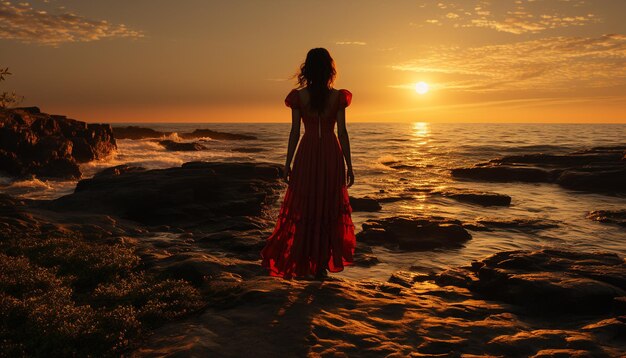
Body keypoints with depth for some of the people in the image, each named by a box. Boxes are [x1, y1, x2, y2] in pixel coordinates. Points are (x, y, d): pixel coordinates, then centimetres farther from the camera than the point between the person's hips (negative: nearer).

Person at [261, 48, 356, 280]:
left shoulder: (299, 96, -2)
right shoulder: (337, 97, -2)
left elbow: (295, 132, -3)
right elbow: (342, 132, -3)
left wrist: (288, 164, 4)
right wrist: (349, 165, 2)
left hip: (307, 154, 0)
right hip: (331, 155, 0)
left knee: (303, 208, 9)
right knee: (329, 209, 9)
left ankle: (303, 264, 11)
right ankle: (322, 265, 14)